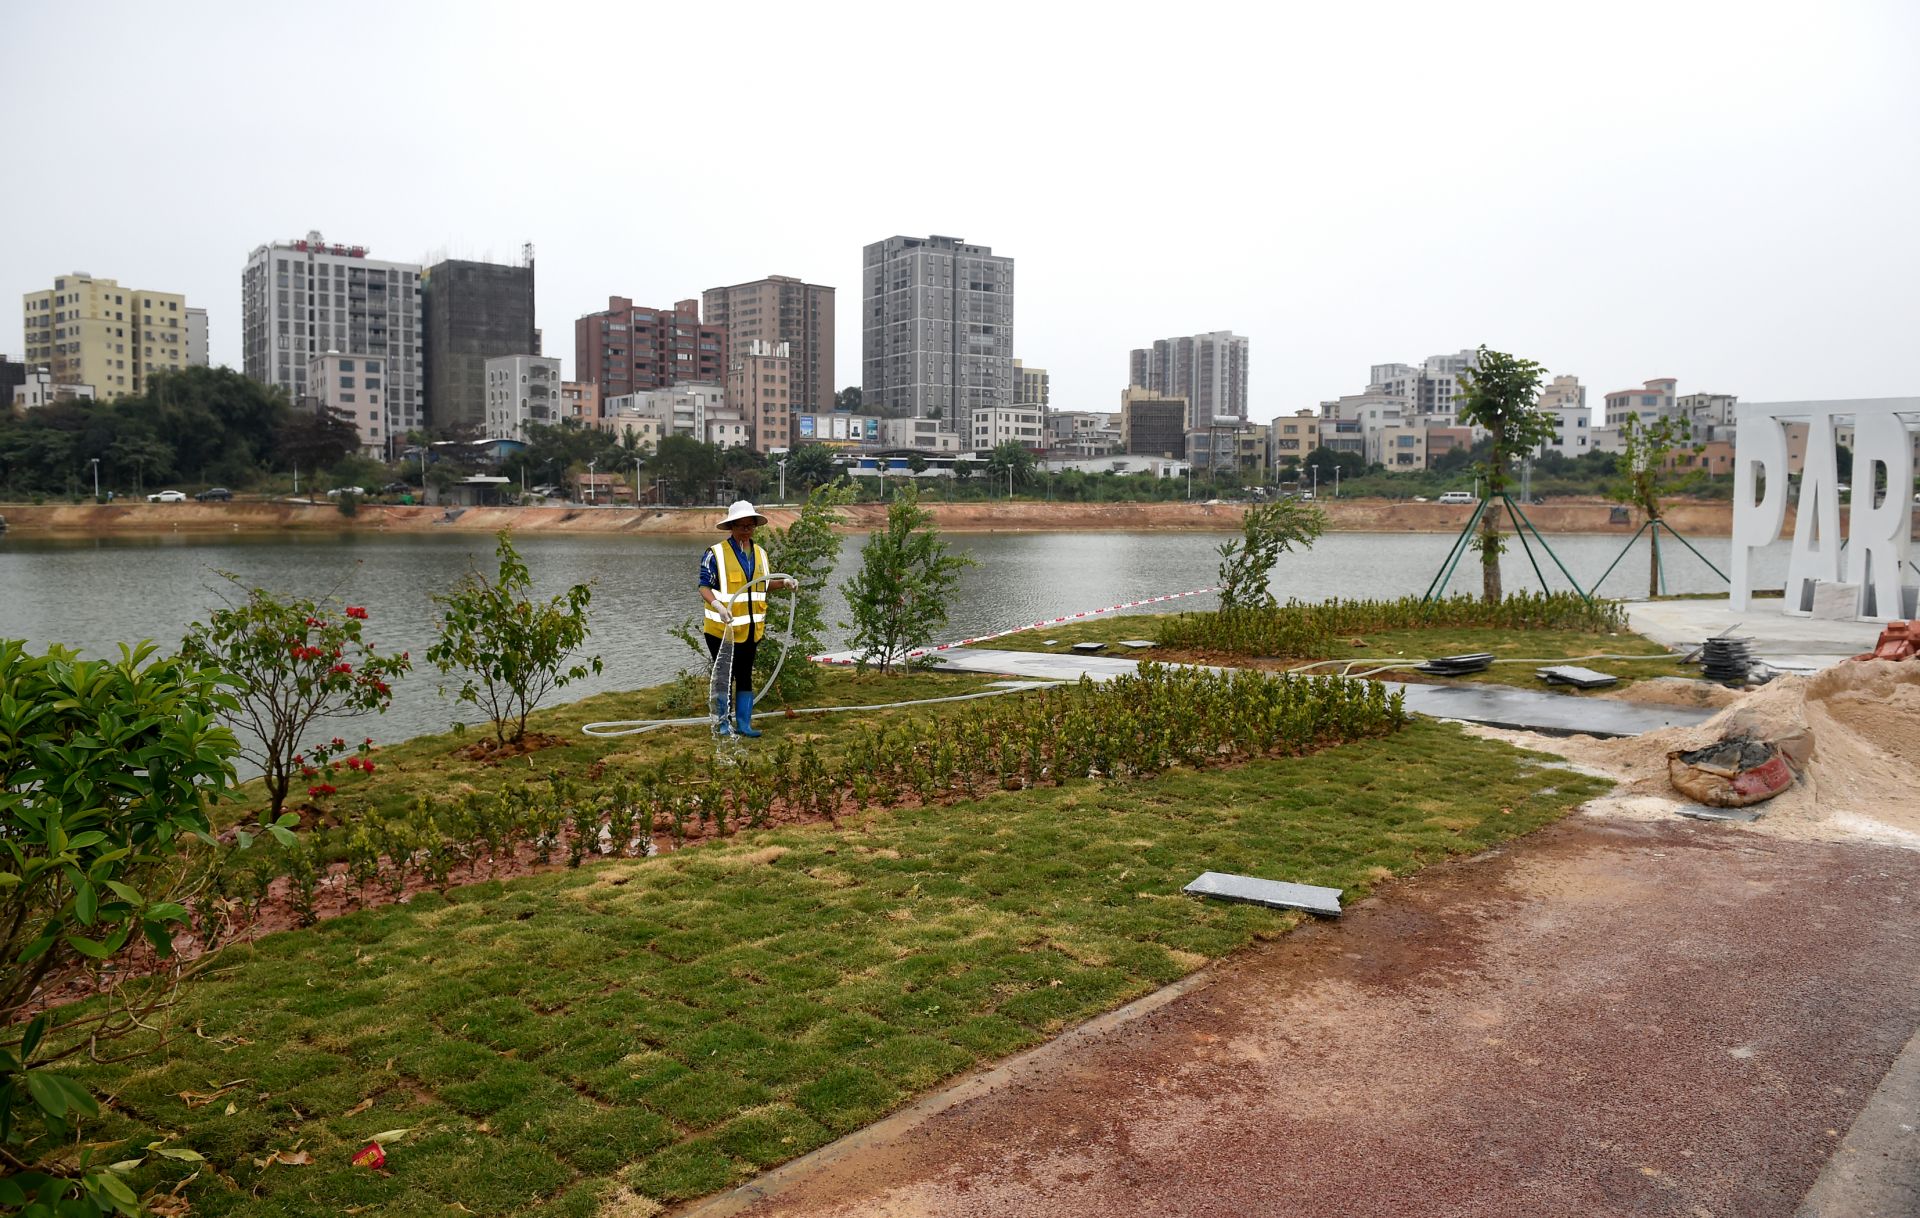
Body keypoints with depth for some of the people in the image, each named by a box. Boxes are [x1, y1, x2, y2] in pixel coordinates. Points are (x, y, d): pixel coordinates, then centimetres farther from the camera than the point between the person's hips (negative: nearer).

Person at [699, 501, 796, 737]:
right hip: (723, 627, -5)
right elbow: (704, 587, -12)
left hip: (750, 628, 6)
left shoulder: (760, 553, 10)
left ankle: (744, 723, 18)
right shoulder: (715, 553, -11)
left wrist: (784, 583, 4)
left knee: (745, 675, 11)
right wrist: (717, 605, -30)